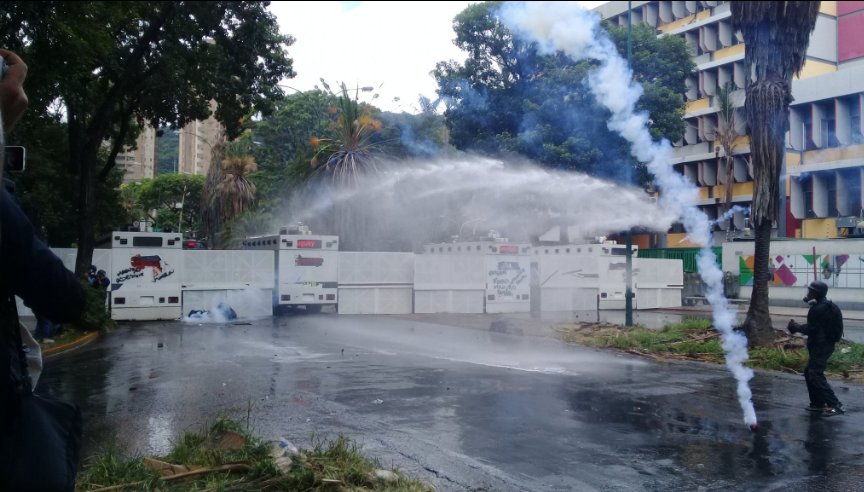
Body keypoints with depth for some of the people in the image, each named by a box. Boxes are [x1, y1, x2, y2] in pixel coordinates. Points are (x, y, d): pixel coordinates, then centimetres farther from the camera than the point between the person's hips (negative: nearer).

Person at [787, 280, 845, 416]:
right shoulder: (825, 306, 14)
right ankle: (818, 404, 21)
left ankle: (835, 405, -13)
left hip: (821, 347, -11)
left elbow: (810, 329, -19)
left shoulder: (819, 309, -19)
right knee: (809, 373, 16)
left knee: (816, 376, -12)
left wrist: (796, 326, -4)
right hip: (824, 345, 11)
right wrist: (798, 326, 9)